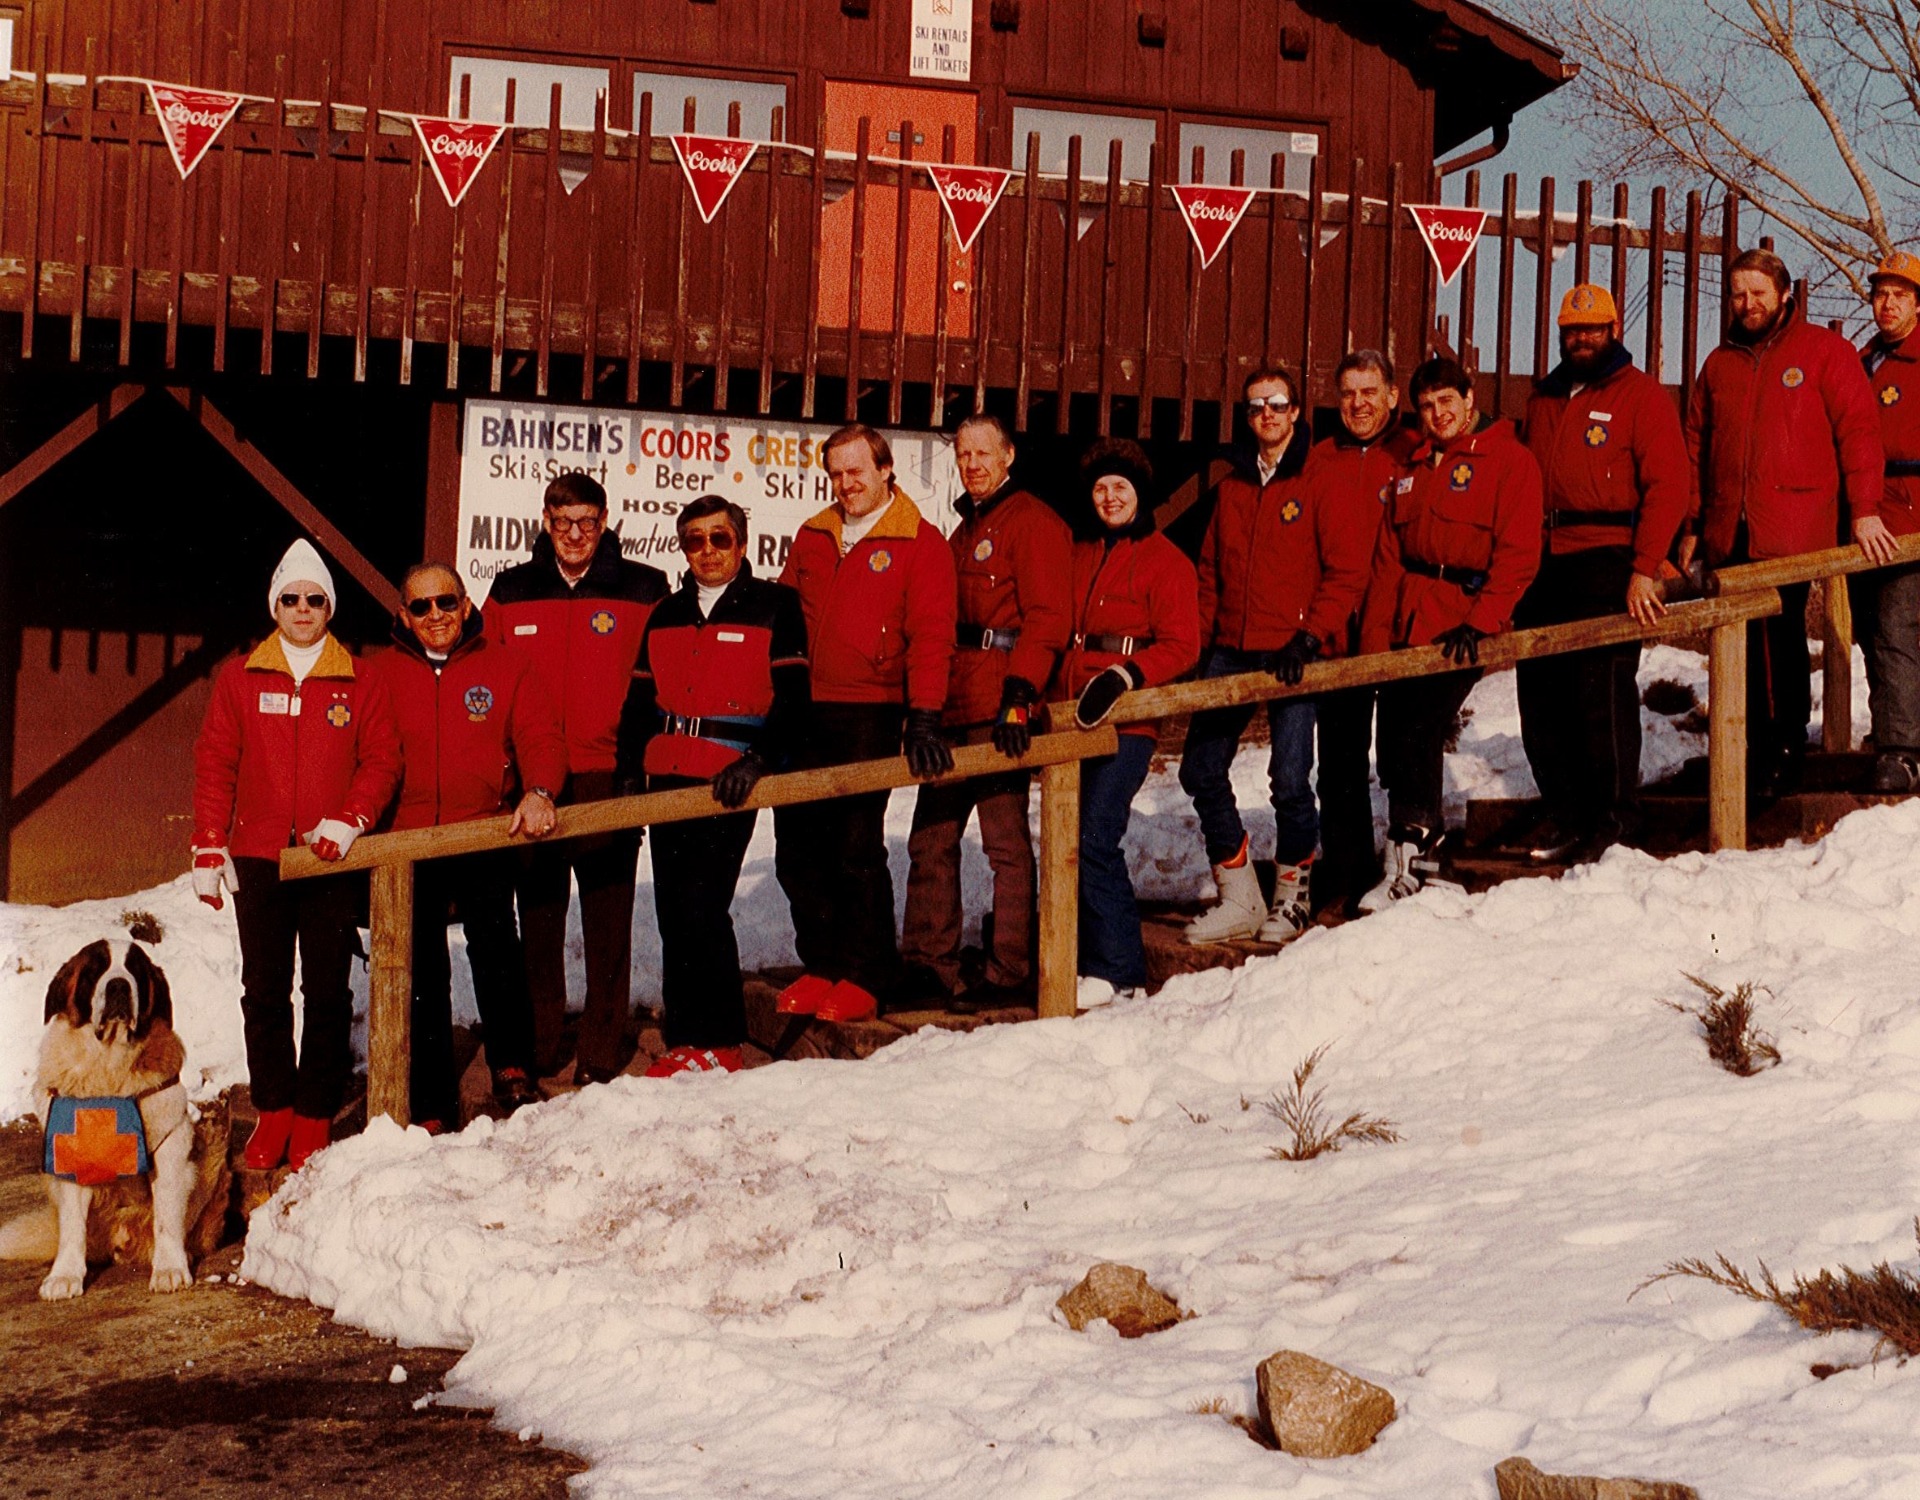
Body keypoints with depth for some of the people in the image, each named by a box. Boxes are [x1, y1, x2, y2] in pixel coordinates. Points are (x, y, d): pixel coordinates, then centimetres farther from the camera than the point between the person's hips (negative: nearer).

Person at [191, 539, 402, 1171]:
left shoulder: (359, 682, 4)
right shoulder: (240, 678, 6)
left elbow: (382, 760, 2)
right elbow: (214, 762, 6)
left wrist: (347, 822, -13)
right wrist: (209, 849, 1)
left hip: (331, 863, -1)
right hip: (257, 858, 1)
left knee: (327, 992, 2)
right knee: (265, 991, 5)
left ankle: (315, 1114, 10)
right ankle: (272, 1109, 14)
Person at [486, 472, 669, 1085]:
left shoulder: (643, 591, 2)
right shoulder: (510, 593, 9)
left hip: (609, 779, -2)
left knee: (607, 919, 0)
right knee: (537, 914, 8)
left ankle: (602, 1053, 7)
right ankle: (536, 1048, 18)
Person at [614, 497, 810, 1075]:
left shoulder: (774, 606, 3)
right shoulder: (667, 615, 19)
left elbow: (791, 696, -4)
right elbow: (640, 699, 21)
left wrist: (758, 761, -17)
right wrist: (628, 767, 7)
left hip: (730, 782, -6)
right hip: (668, 778, 6)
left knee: (701, 907, -13)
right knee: (673, 912, 5)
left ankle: (719, 1044, -4)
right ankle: (684, 1041, 12)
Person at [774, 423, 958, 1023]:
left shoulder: (920, 544, 0)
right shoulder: (812, 538, 16)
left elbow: (931, 637, -7)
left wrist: (923, 718, -17)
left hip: (869, 715, -5)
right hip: (804, 712, 5)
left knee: (857, 844, -6)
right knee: (797, 844, 5)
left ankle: (865, 974, 6)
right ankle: (823, 964, 17)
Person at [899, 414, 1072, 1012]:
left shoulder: (1033, 523, -4)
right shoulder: (966, 530, 24)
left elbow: (1045, 620, -14)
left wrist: (1018, 696, -23)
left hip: (998, 710, -9)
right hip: (953, 706, 9)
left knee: (1006, 840, -4)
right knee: (931, 839, 7)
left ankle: (1008, 975, 1)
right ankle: (928, 969, 13)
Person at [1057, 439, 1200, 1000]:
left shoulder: (1165, 561, -1)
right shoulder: (1081, 555, 19)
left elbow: (1181, 646, -8)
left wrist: (1126, 675, -22)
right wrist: (1050, 695, 14)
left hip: (1126, 721, -7)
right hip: (1074, 717, 7)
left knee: (1095, 838, -14)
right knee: (1075, 839, 4)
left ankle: (1114, 969, -7)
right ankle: (1121, 963, 13)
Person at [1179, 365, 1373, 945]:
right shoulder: (1230, 489, 15)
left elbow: (1347, 571, -6)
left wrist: (1309, 637, -15)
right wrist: (1199, 642, 11)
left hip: (1292, 657, -6)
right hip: (1230, 653, 6)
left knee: (1290, 780, -8)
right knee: (1201, 771, 1)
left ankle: (1292, 895, 13)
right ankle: (1239, 899, 12)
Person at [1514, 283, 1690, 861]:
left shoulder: (1641, 395, 1)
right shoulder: (1543, 399, 19)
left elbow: (1669, 485, -6)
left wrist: (1644, 570, -15)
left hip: (1609, 558, -6)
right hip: (1545, 561, 6)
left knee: (1602, 683, -11)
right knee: (1539, 685, 4)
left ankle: (1615, 818, -2)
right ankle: (1565, 810, 14)